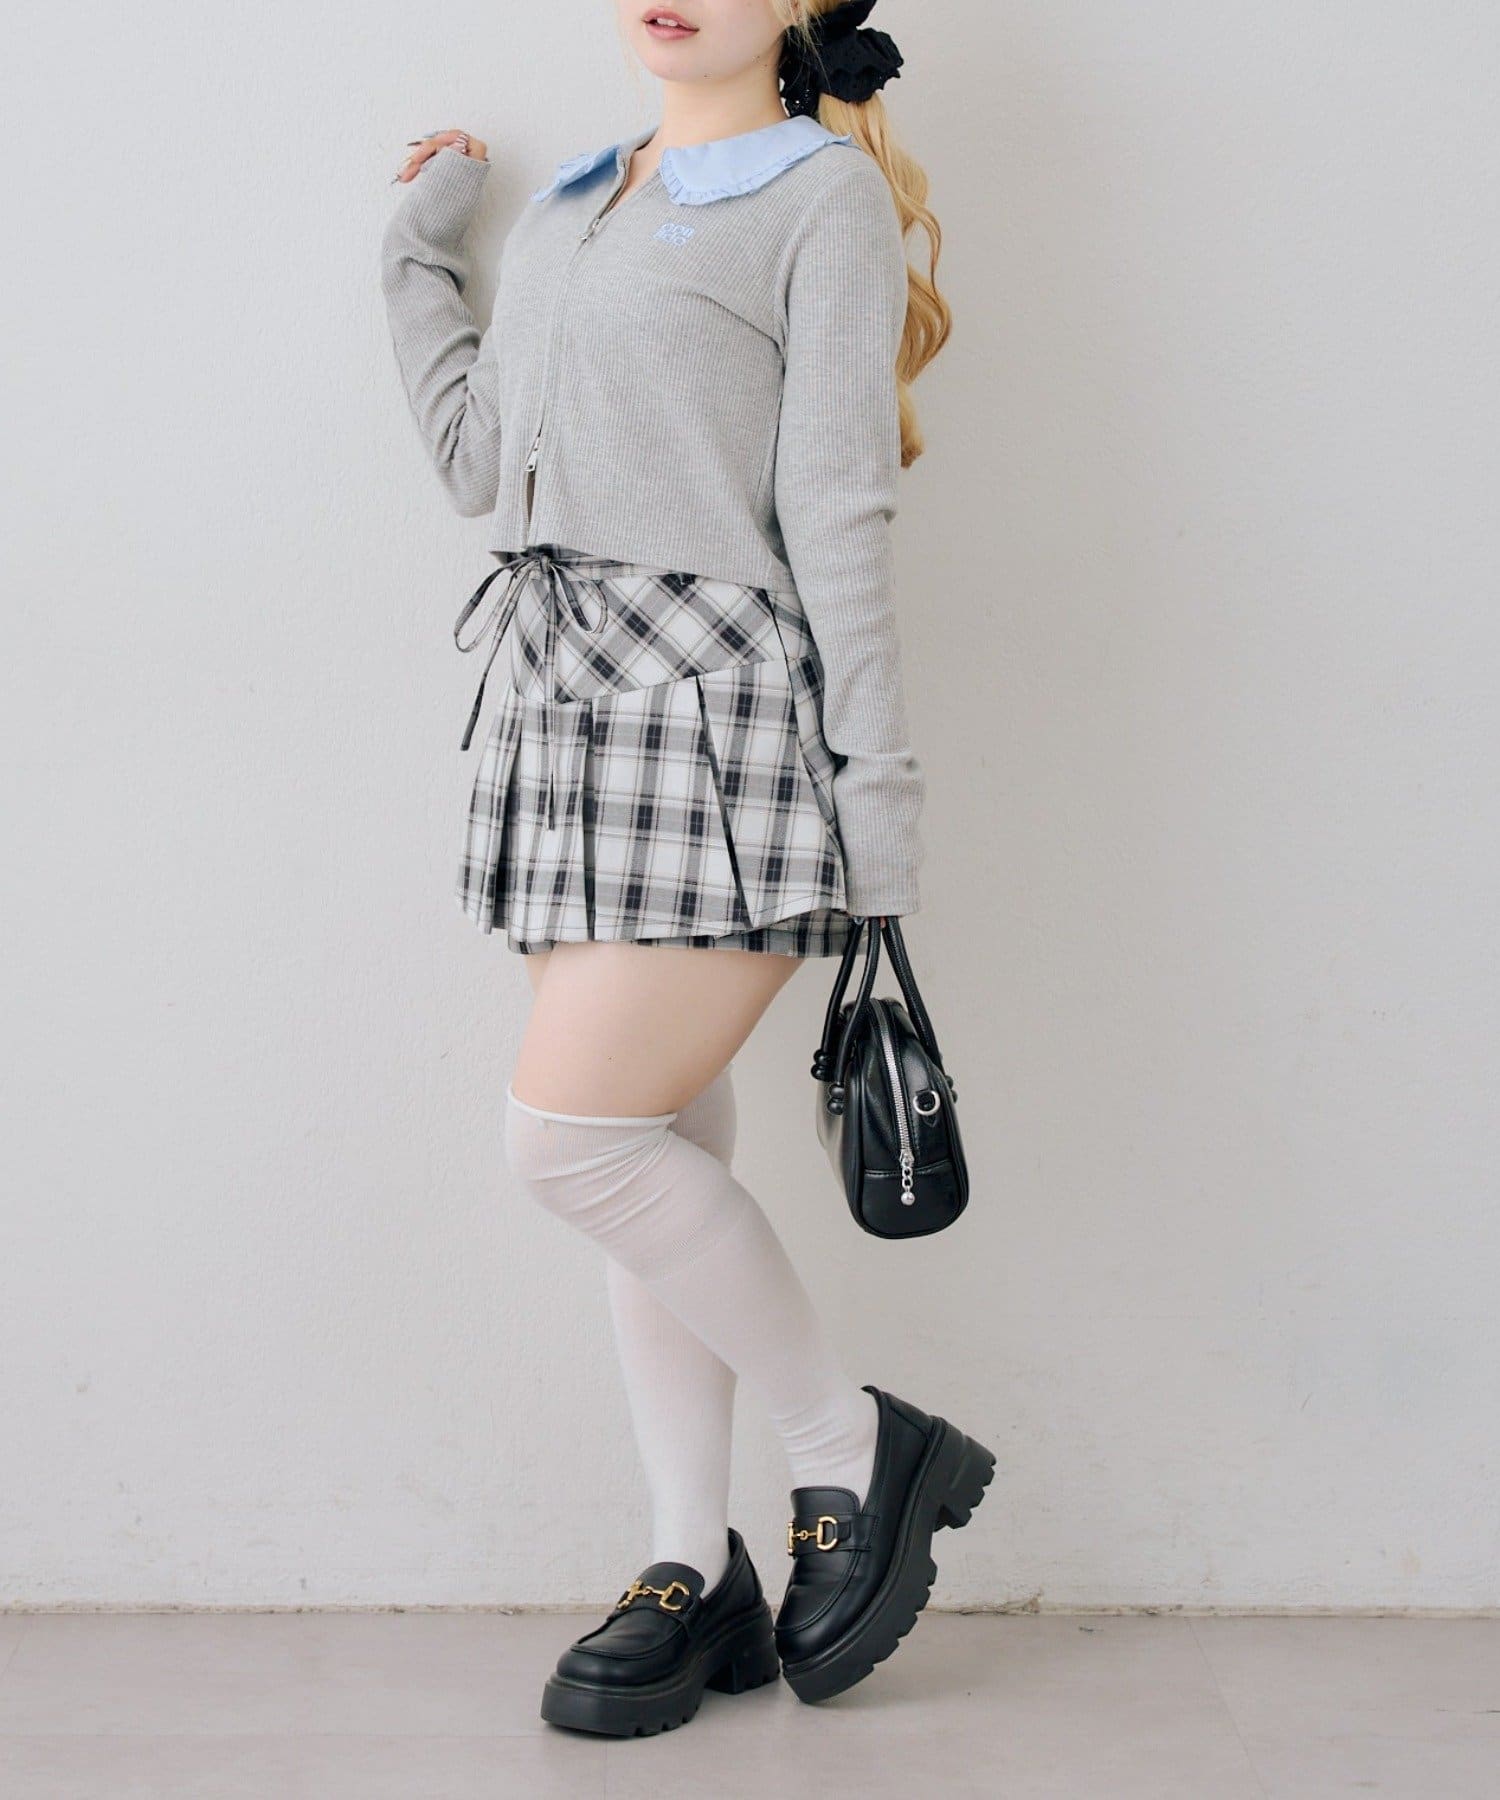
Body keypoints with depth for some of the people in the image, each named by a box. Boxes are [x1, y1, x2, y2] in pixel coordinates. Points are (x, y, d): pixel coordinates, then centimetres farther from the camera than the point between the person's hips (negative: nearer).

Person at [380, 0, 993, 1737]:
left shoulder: (826, 190, 1)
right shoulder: (564, 207, 20)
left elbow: (837, 511, -6)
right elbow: (479, 460, 20)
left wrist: (878, 779, -10)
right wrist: (417, 247, 24)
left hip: (726, 711, -7)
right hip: (569, 704, 7)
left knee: (572, 1135, -14)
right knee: (657, 1153, 8)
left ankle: (855, 1444, 6)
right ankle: (699, 1570, 17)